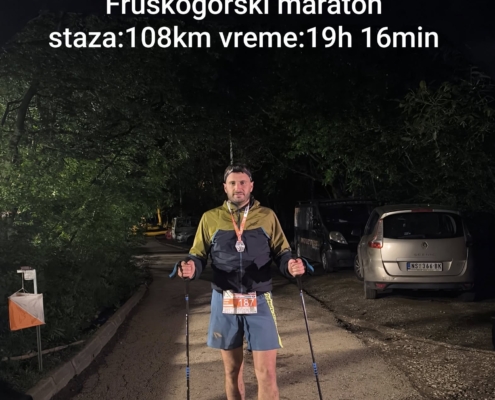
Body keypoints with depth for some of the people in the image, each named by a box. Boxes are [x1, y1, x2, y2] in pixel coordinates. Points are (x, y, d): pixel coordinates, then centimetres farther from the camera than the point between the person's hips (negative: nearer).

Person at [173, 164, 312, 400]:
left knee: (266, 373, -1)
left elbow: (281, 252, 4)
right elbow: (199, 255, 5)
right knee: (232, 370, 15)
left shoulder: (267, 216, 3)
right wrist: (190, 267, -17)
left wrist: (291, 265, -19)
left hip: (259, 302, -1)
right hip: (224, 302, 1)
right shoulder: (210, 218, 4)